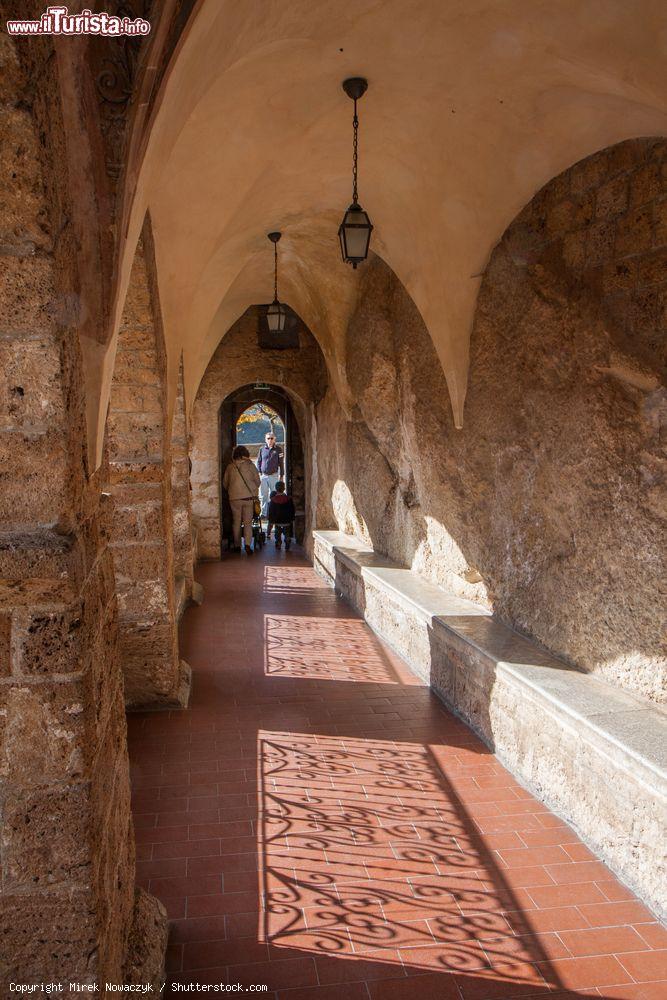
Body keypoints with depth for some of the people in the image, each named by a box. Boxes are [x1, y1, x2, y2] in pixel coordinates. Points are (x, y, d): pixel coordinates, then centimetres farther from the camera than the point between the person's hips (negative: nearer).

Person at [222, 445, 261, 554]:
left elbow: (225, 483, 9)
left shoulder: (230, 466, 2)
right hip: (248, 496, -1)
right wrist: (253, 490, 21)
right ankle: (247, 544, -11)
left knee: (236, 522, 11)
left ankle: (237, 546, 13)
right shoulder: (250, 464, -2)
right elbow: (257, 480, 3)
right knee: (248, 522, 3)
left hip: (234, 498, 1)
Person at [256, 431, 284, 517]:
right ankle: (264, 513, 12)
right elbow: (258, 462, 12)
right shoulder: (262, 449, 5)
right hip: (263, 475, 2)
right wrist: (259, 473, 3)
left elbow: (281, 463, 4)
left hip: (274, 475, -2)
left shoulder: (278, 449, 1)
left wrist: (281, 475, 1)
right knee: (263, 496, 4)